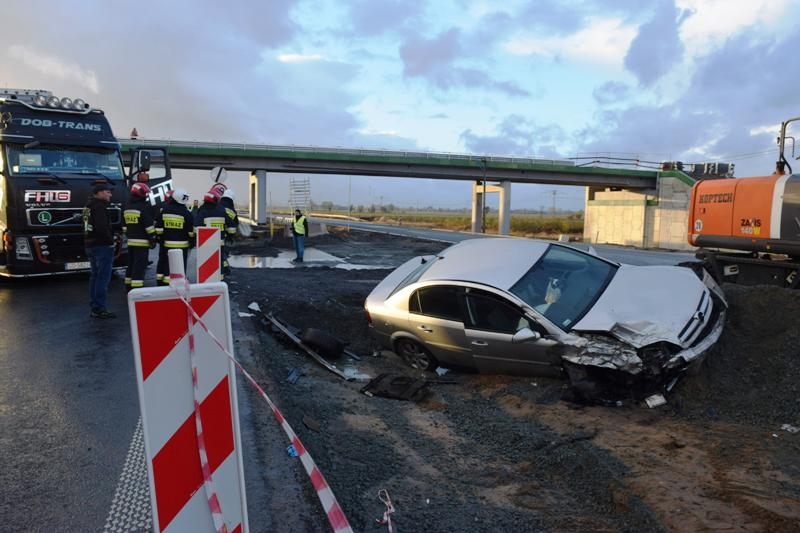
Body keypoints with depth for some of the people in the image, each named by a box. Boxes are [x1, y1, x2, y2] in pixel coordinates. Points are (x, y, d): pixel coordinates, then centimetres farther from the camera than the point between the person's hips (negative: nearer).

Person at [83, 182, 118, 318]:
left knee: (95, 276, 14)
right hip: (102, 246, -10)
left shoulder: (89, 205, 17)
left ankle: (94, 307, 18)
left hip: (90, 245, 10)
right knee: (103, 277, -9)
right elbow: (101, 227, -24)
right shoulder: (99, 206, -14)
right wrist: (110, 239, -13)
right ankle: (99, 309, -10)